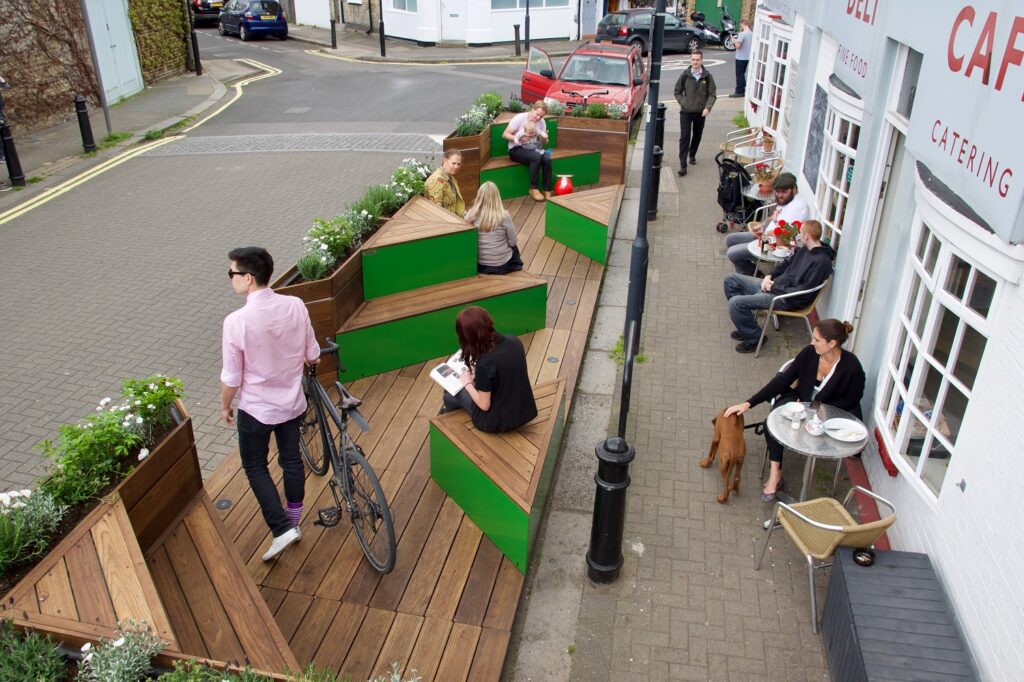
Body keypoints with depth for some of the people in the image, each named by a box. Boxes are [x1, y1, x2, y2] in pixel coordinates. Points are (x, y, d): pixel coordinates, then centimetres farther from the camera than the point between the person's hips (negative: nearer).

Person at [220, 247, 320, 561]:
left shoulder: (237, 321, -26)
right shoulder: (295, 305, -13)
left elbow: (231, 378, -17)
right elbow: (312, 354, 0)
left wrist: (225, 406, 3)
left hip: (256, 409, -4)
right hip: (292, 402, 5)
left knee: (255, 466, 16)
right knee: (291, 459, 21)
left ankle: (281, 529, 10)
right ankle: (293, 521, 39)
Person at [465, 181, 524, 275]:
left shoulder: (472, 215, -15)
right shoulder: (504, 216, -21)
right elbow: (512, 242, -10)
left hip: (479, 264, 3)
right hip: (502, 264, -3)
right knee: (514, 248, 33)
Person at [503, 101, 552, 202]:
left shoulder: (541, 122, 2)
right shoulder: (519, 118, -12)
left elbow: (544, 143, 9)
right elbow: (505, 134, -12)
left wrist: (544, 138, -16)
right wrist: (517, 139, -30)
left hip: (533, 148, 5)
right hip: (516, 149, -5)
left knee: (547, 158, -27)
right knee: (536, 157, -34)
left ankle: (547, 191, -21)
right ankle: (534, 189, -22)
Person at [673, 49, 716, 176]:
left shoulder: (707, 76, -2)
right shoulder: (685, 75, -3)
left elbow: (712, 94, 0)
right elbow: (677, 91, 8)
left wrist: (708, 107, -15)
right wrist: (682, 103, -4)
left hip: (700, 112, 2)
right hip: (686, 112, -2)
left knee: (697, 136, 17)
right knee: (684, 138, -8)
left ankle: (692, 155, 42)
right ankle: (683, 165, -9)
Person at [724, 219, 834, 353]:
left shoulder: (821, 261, -20)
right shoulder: (805, 249, 8)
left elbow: (804, 292, -23)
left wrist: (774, 288, -16)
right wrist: (769, 276, 3)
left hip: (786, 299, -10)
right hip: (775, 285, 10)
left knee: (735, 302, -24)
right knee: (731, 279, 9)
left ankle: (754, 338, -3)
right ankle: (746, 326, 13)